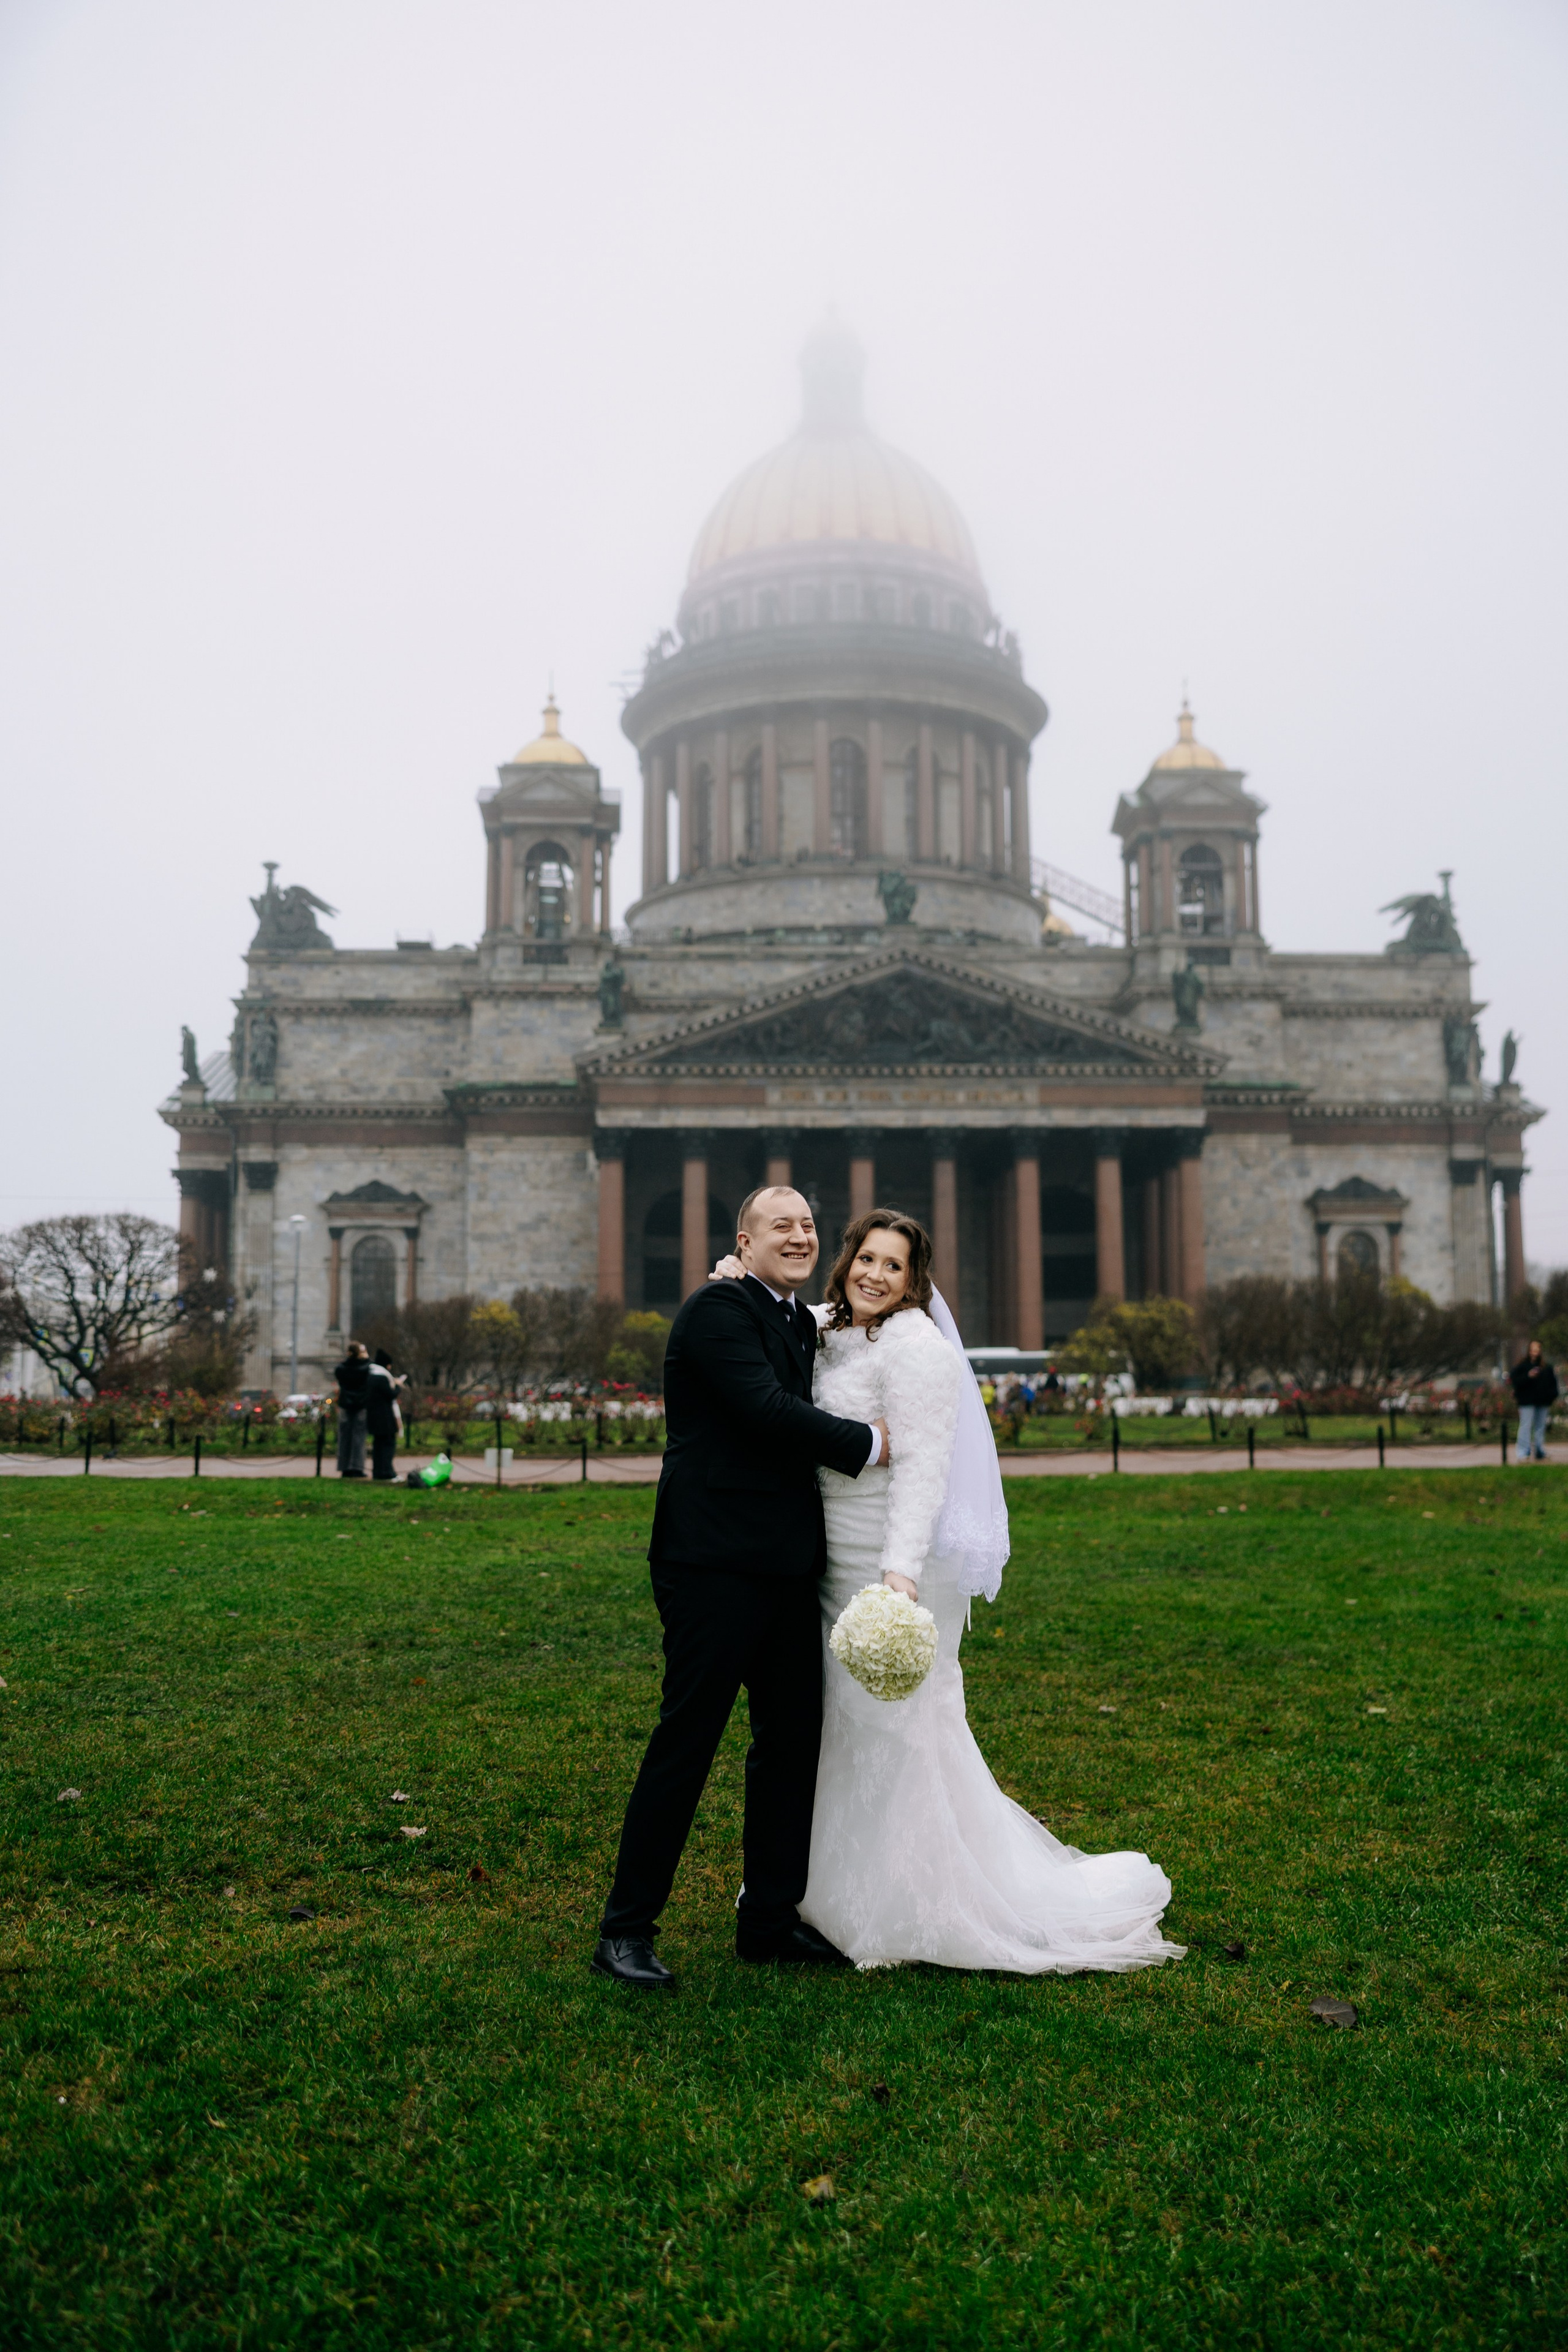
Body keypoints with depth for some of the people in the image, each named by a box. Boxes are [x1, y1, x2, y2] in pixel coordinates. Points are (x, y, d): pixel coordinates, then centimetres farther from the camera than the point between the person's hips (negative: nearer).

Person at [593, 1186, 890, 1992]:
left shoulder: (801, 1323, 18)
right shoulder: (717, 1310, -10)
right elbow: (766, 1410, -21)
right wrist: (866, 1442, -11)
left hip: (785, 1565, 9)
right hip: (716, 1563, -9)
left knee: (792, 1740, 14)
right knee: (686, 1742, -3)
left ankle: (770, 1917, 27)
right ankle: (625, 1930, 10)